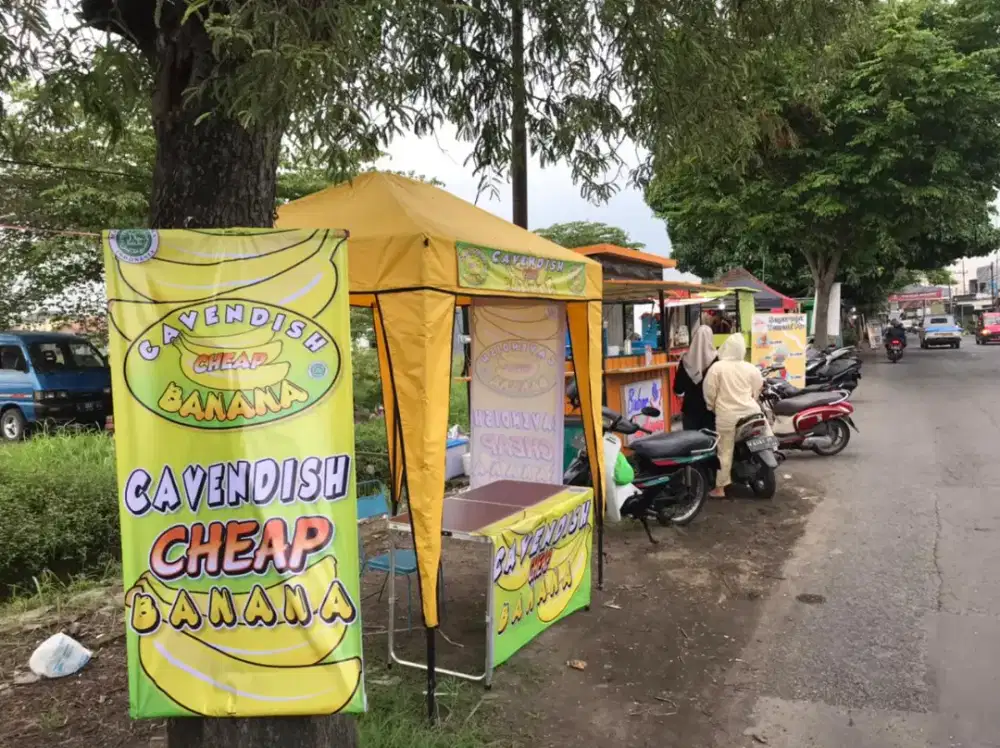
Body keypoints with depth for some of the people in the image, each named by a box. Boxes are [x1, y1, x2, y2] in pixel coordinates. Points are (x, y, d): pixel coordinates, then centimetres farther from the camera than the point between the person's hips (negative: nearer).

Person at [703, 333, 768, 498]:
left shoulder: (717, 367, -7)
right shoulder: (751, 368, 4)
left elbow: (710, 391, -4)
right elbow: (757, 391, 14)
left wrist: (711, 407, 14)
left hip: (727, 415, -3)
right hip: (750, 412, 4)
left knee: (725, 451, 1)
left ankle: (720, 487, 4)